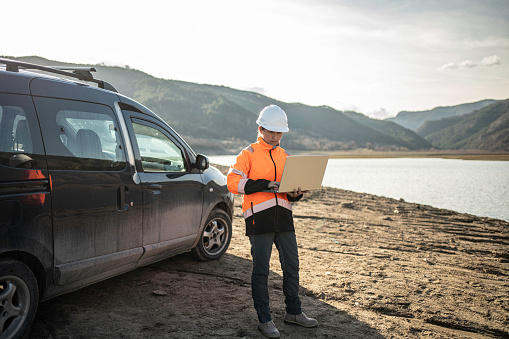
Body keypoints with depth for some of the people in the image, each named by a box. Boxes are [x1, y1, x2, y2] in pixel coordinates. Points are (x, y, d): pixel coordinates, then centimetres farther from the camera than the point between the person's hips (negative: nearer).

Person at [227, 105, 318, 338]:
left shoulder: (285, 156, 16)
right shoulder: (248, 154, -1)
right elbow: (233, 182, -12)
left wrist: (295, 194, -3)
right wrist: (266, 184, -19)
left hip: (283, 216, 6)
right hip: (259, 218, -5)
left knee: (291, 266, 12)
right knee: (261, 270, 1)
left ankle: (293, 312, 28)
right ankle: (264, 320, 13)